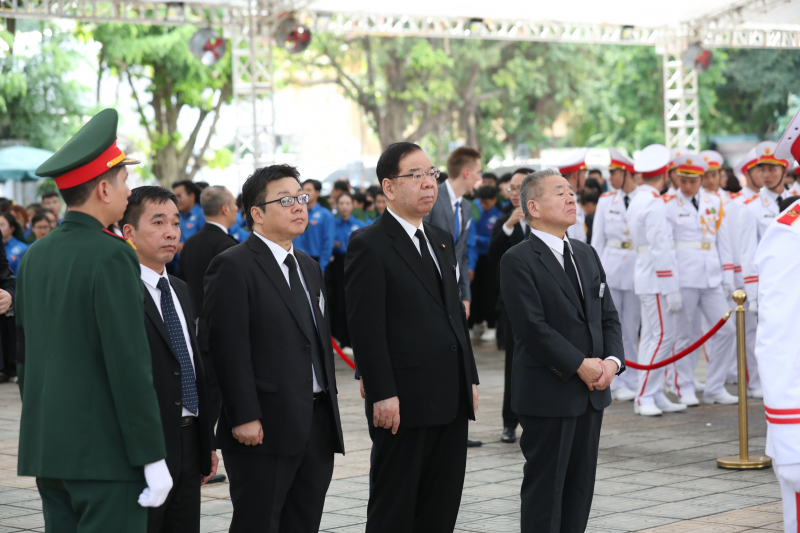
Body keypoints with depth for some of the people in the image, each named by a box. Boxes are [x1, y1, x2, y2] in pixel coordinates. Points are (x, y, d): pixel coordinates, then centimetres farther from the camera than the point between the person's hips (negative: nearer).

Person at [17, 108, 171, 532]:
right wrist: (153, 458, -14)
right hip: (106, 453, -8)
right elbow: (129, 365, -17)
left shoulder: (36, 256, 10)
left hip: (46, 448, 8)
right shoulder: (111, 257, -14)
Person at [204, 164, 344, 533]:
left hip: (317, 427, 8)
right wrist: (244, 417, -20)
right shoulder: (233, 267, -8)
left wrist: (329, 410, 16)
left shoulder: (310, 268, 19)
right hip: (265, 429, -8)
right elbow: (229, 348, -15)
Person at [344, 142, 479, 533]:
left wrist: (470, 379, 15)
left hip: (450, 400, 8)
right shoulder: (369, 245, -9)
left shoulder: (442, 241, 16)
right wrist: (383, 396, -18)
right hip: (404, 404, -8)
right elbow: (366, 328, -14)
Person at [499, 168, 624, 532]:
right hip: (548, 394, -7)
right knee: (544, 488, 0)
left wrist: (612, 359, -4)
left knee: (581, 488, 11)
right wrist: (580, 365, -17)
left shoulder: (587, 255, 14)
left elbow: (608, 316, 13)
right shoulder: (518, 261, -10)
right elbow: (533, 328, -17)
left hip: (592, 393, 7)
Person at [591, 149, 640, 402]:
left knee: (631, 329, 4)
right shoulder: (605, 201, 7)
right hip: (610, 268, 3)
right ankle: (617, 383, 8)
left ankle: (630, 382, 13)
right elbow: (597, 240, 9)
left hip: (635, 270, -2)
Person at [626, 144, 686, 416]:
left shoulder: (637, 200, 13)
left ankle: (655, 395, 14)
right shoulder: (654, 204, -17)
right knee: (663, 336, -8)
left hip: (645, 276, 10)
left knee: (652, 337, 10)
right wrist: (672, 289, -18)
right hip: (657, 279, -10)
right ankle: (644, 396, -6)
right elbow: (660, 249, -20)